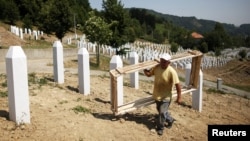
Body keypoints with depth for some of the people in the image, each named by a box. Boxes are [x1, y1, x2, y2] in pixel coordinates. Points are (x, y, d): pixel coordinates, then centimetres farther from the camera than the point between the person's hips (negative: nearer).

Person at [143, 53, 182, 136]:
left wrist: (179, 97, -20)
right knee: (161, 111, 23)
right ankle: (170, 120, 49)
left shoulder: (172, 72, -24)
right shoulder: (157, 67, -7)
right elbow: (149, 74, 8)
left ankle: (160, 128, 20)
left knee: (162, 113, -3)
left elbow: (177, 84, -21)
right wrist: (144, 70, -14)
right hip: (157, 95, 7)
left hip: (166, 97, -6)